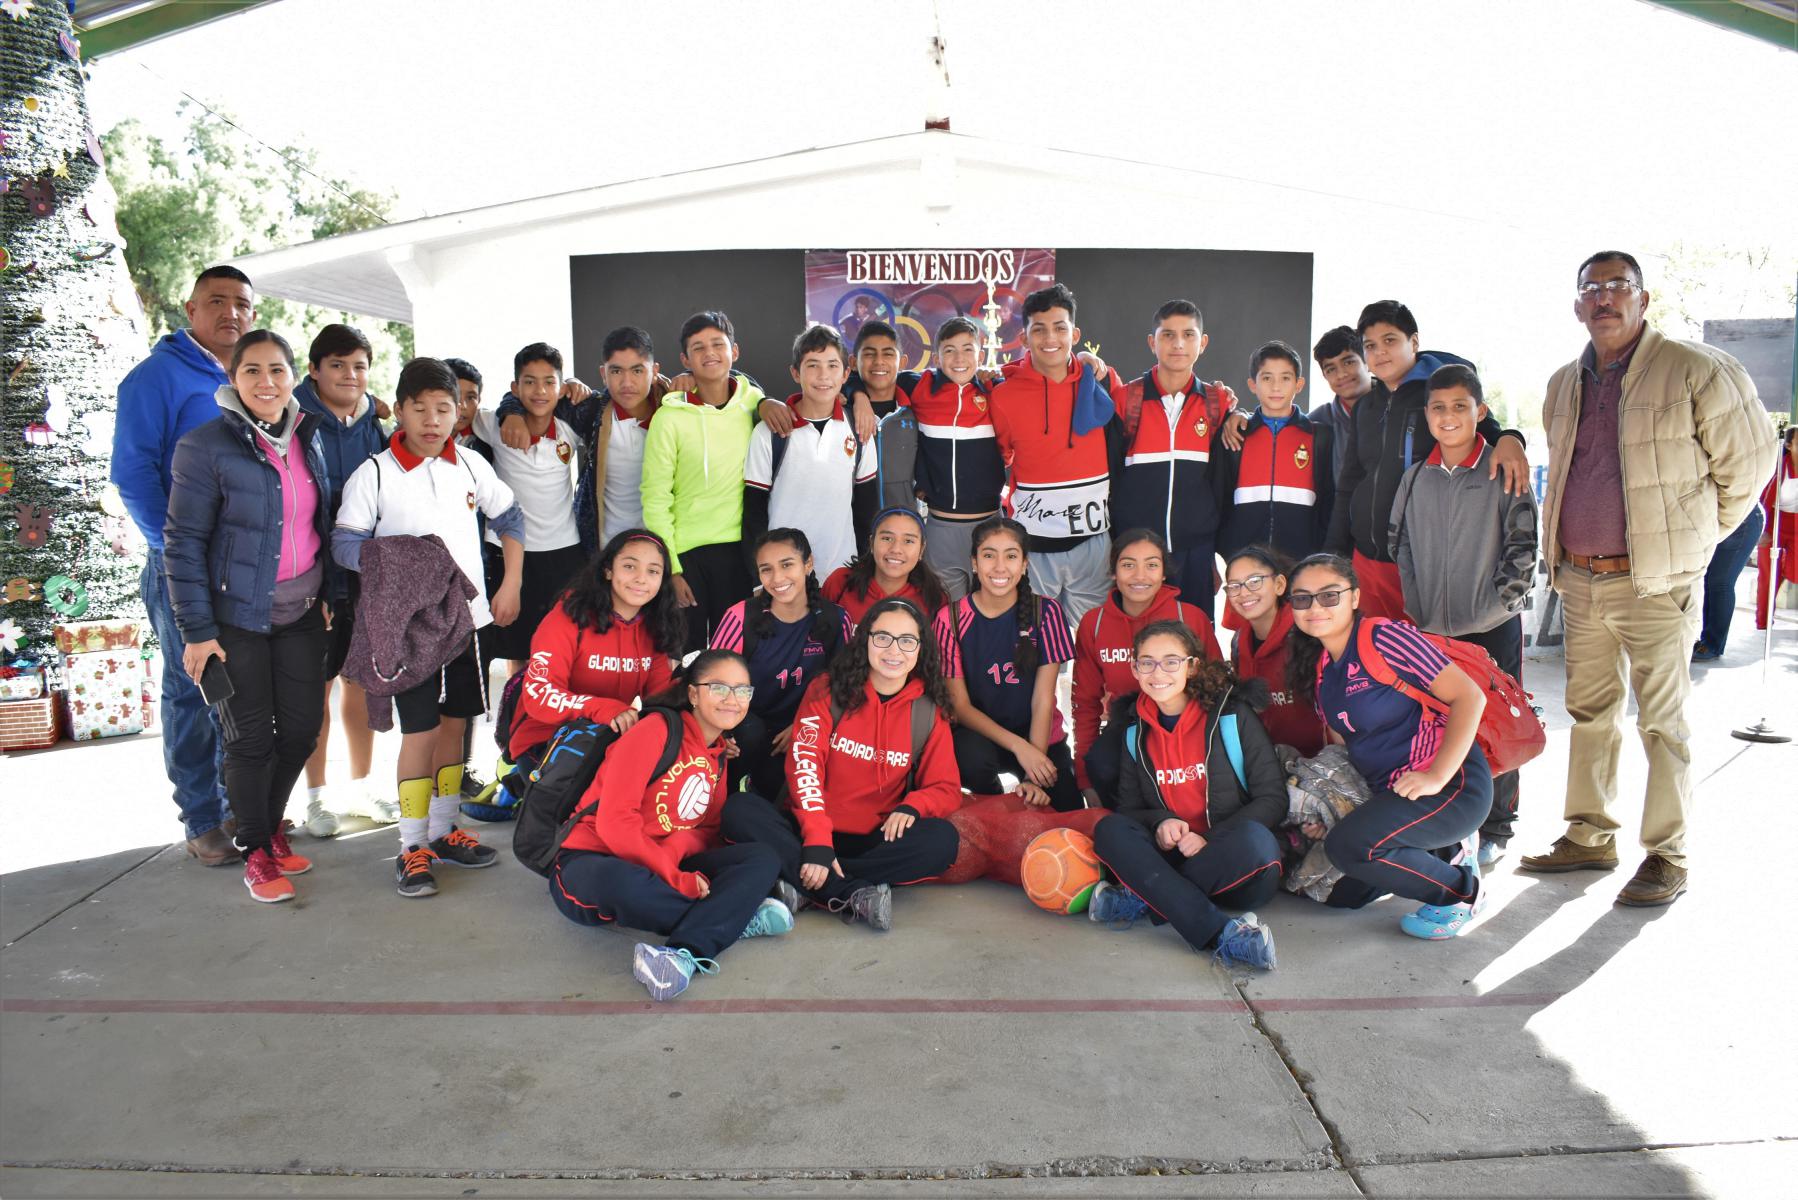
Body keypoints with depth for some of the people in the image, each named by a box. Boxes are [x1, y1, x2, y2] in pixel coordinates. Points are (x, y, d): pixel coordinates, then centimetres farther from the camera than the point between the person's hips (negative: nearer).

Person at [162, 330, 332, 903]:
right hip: (238, 616, -5)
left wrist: (332, 594, 12)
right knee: (249, 737, 4)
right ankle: (256, 851, 21)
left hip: (301, 610, 5)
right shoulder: (205, 446, -12)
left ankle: (271, 824, 32)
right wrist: (197, 630, -13)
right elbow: (182, 542, -11)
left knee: (302, 725, 9)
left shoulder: (309, 436, 5)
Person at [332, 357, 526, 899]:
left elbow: (509, 518, 13)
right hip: (407, 621, -4)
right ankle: (412, 847, 8)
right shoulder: (374, 473, -7)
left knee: (453, 722, 12)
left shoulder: (471, 465, 4)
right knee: (420, 729, -4)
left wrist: (510, 585, 7)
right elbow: (345, 542, -8)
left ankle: (443, 830, 26)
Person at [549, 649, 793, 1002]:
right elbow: (615, 823, -20)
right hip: (594, 863, -6)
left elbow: (707, 829, 7)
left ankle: (686, 952, -35)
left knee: (764, 860, -14)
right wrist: (679, 880, -22)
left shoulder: (718, 754, 12)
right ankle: (734, 917, -22)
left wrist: (676, 850, -17)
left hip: (666, 869, 7)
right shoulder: (656, 730, -12)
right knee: (620, 882, -44)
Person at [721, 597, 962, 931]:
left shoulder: (928, 712, 3)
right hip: (810, 829, -1)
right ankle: (854, 896, -34)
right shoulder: (828, 691, -1)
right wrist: (817, 839, -25)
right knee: (741, 812, -27)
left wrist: (911, 806, -20)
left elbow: (946, 788, 4)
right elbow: (804, 765, -11)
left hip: (874, 841, 1)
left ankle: (803, 887, -26)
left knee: (943, 839, -28)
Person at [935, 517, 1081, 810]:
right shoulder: (952, 619, -11)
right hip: (978, 733, -1)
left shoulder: (1046, 612, -9)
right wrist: (1017, 745, -22)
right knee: (974, 761, -34)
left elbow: (1043, 700, -11)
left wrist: (1034, 776, -21)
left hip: (1037, 734, 1)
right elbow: (960, 704, -9)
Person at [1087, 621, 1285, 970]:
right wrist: (1160, 823, -12)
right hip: (1172, 857, 3)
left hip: (1235, 866, -3)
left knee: (1253, 839, -35)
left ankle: (1144, 899, -24)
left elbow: (1273, 798, -6)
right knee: (1109, 830, -23)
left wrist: (1210, 839, -18)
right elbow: (1128, 807, 11)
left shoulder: (1232, 714, -3)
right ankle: (1220, 934, -37)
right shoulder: (1136, 728, 9)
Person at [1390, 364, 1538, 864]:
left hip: (1493, 626, -3)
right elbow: (1398, 543, 10)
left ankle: (1495, 830, 18)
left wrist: (1499, 601, -13)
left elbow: (1524, 545, -6)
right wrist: (1414, 605, 2)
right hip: (1428, 628, 3)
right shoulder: (1416, 477, 6)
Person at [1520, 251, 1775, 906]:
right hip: (1580, 580, 6)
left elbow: (1749, 459, 0)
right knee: (1589, 714, 13)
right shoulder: (1564, 385, 12)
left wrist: (1697, 535, 7)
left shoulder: (1696, 370, -7)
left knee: (1662, 722, -1)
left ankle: (1667, 857, 9)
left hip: (1656, 582, -6)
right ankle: (1590, 837, 24)